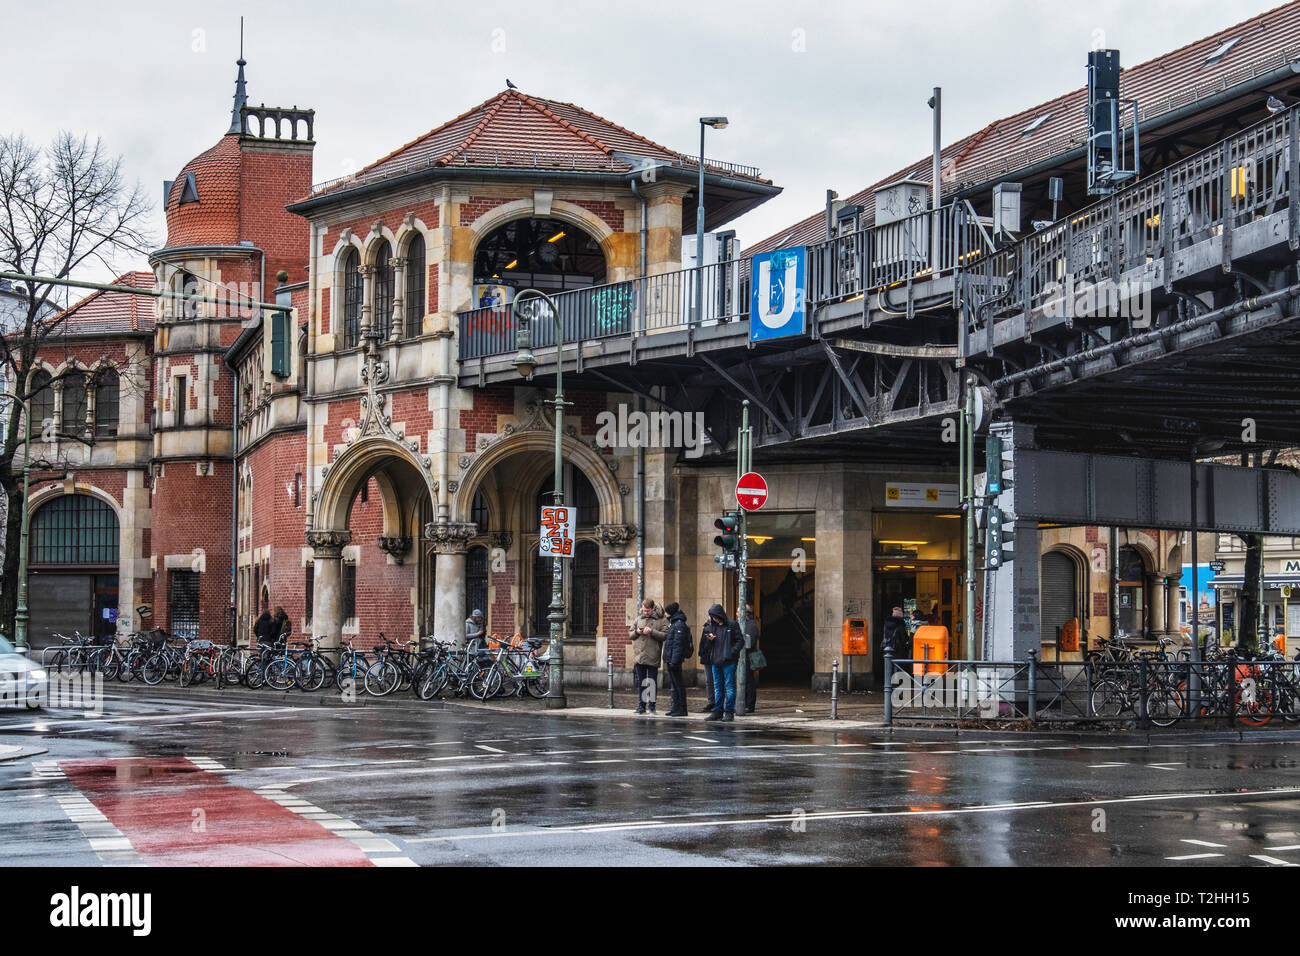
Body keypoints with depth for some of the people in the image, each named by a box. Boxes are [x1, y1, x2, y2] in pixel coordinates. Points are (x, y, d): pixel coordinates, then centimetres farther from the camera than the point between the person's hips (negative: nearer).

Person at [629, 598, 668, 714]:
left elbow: (665, 635, -11)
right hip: (639, 656, 4)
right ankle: (641, 706, 13)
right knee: (640, 683, 7)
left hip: (652, 657, -4)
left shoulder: (662, 620, -1)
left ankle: (652, 707, 10)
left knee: (652, 683, 2)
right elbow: (630, 634, 19)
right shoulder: (639, 619, 14)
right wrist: (636, 632, -2)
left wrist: (652, 632, -19)